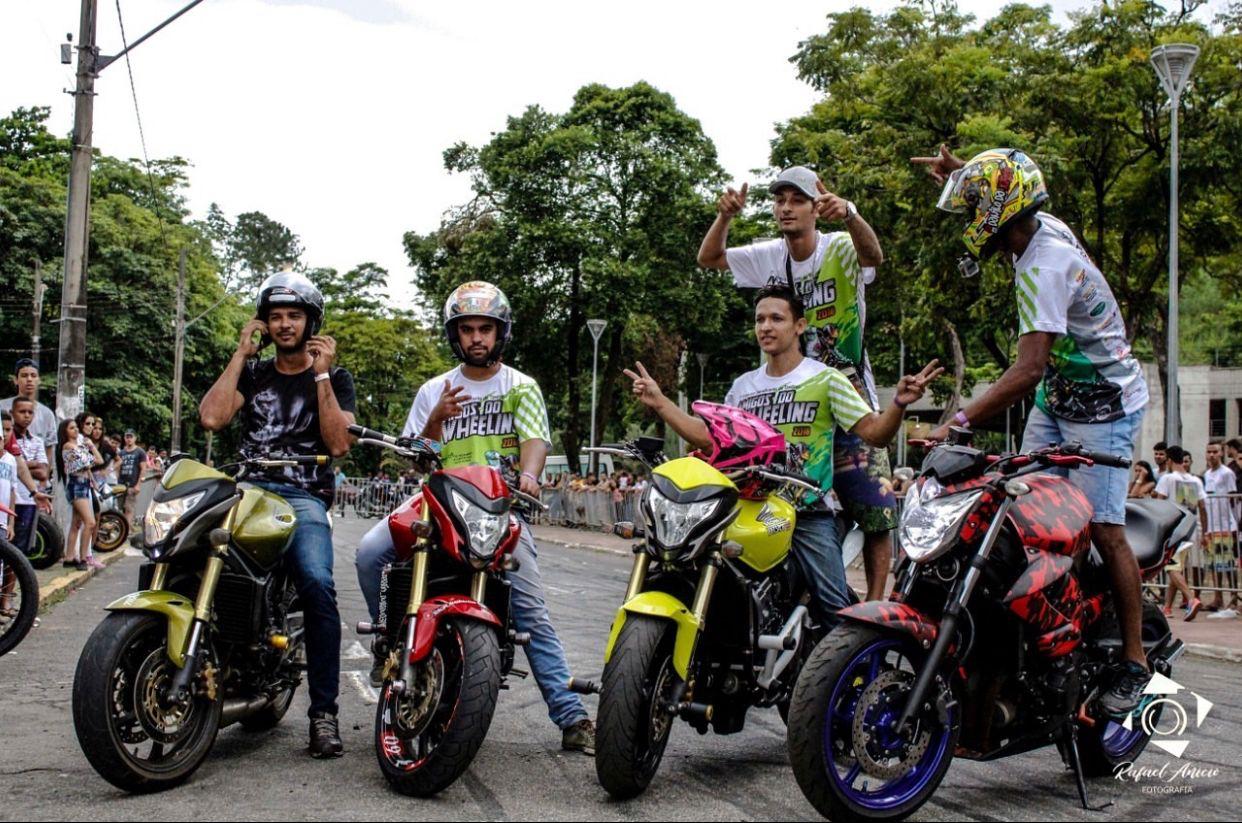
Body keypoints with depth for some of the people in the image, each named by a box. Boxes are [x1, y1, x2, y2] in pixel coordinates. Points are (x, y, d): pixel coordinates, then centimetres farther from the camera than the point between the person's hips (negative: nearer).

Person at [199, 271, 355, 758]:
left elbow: (339, 446, -1)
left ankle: (324, 711, -24)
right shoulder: (251, 373, 21)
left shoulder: (334, 378, 15)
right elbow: (211, 418, 2)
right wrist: (240, 354, 6)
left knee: (317, 585, -30)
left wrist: (321, 374, -2)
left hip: (304, 496, -2)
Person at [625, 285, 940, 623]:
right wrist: (659, 403, 11)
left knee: (834, 606, -14)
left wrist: (899, 404, -27)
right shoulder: (743, 386, 15)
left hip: (811, 513, -4)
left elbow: (875, 433, -6)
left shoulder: (825, 379, -1)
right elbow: (709, 437, 17)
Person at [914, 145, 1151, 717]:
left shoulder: (1041, 268, -27)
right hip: (1057, 398, 10)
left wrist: (959, 423, -38)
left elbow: (1029, 369, -35)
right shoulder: (1046, 226, 1)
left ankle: (1134, 660, 1)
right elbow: (1010, 196, 29)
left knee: (1103, 530, -9)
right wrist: (958, 173, 12)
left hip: (1100, 407, -10)